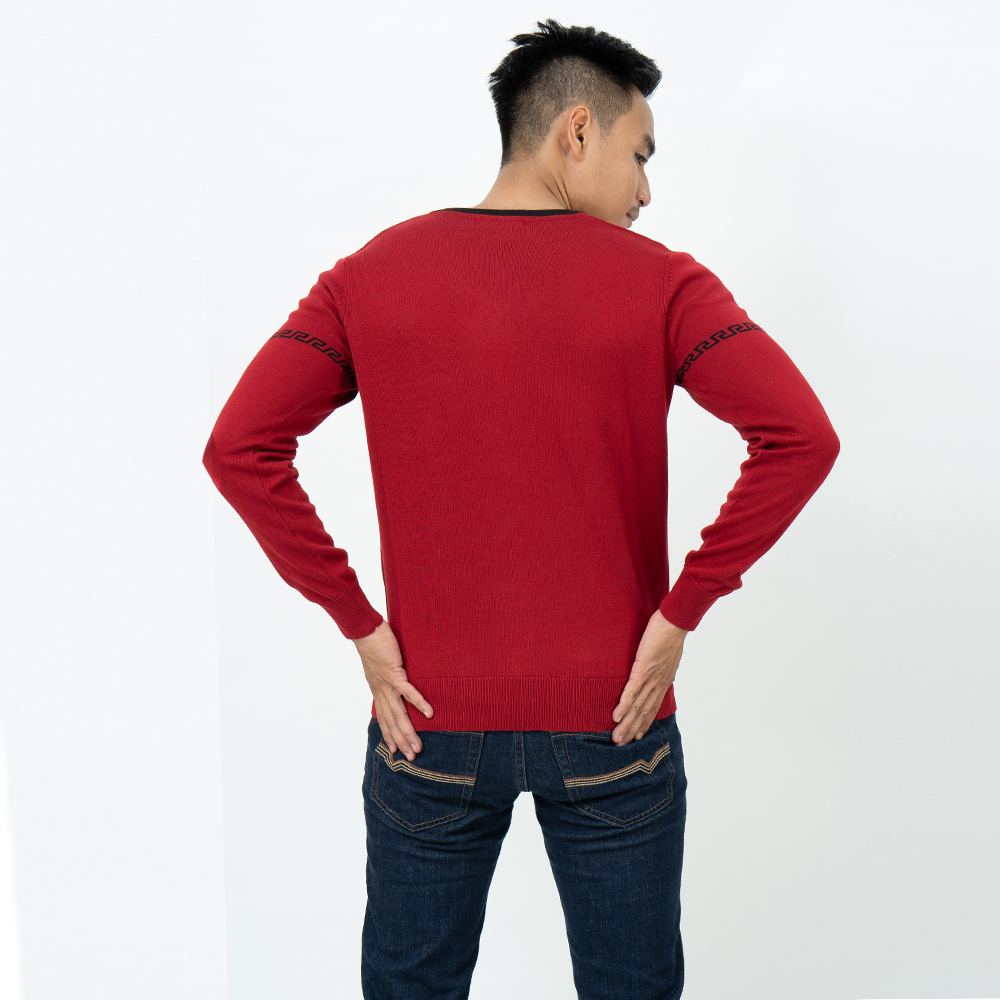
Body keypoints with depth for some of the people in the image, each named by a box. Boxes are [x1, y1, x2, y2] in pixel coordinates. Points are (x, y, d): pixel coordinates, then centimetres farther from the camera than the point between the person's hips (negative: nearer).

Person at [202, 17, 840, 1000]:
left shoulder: (370, 275, -2)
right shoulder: (660, 283, -7)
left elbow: (238, 447, -10)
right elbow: (800, 438, -19)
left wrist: (358, 622, -6)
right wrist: (681, 611, -11)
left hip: (432, 720, 2)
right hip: (611, 722, -1)